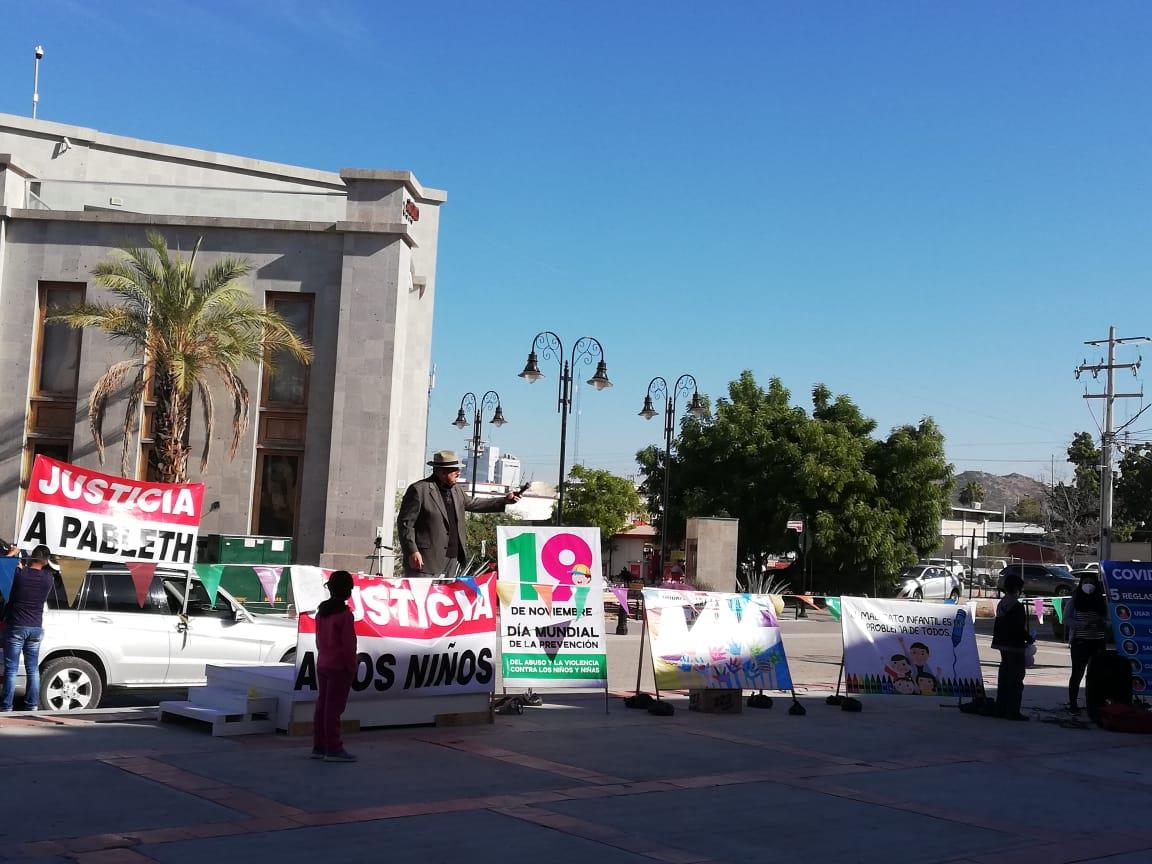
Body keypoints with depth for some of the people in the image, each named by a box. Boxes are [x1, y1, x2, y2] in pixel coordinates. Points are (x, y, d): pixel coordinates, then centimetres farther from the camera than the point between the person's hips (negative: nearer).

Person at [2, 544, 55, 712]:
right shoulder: (48, 578, -1)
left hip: (15, 627, -3)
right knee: (33, 669, 10)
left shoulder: (18, 573, -12)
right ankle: (32, 706, 11)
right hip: (36, 628, 3)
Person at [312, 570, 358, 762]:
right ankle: (334, 749, -3)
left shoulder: (321, 612, 9)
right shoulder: (345, 614, -16)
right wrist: (352, 666, -7)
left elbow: (319, 639, 14)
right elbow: (348, 643, -16)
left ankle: (319, 746, 17)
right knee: (334, 708, -6)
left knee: (322, 706, 12)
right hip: (339, 667, -8)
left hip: (322, 665, 8)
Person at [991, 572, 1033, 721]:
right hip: (1015, 646, -9)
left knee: (1004, 677, 14)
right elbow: (1020, 628, -21)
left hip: (1003, 645, 9)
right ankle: (1013, 711, -3)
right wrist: (1029, 639, -3)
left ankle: (1001, 709, 18)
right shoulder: (1017, 606, -17)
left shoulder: (1001, 604, 10)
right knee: (1016, 680, -3)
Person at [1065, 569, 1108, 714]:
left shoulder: (1101, 601, 8)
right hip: (1079, 641, -3)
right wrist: (1083, 624, -18)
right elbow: (1066, 620, -3)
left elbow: (1108, 621, 12)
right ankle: (1073, 704, 6)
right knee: (1077, 673, 0)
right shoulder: (1074, 600, 1)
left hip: (1098, 642, 3)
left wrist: (1103, 623, -12)